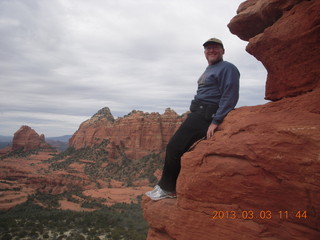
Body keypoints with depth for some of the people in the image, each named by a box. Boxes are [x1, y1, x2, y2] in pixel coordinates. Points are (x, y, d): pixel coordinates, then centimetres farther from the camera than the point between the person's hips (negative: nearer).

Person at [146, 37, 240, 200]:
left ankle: (167, 188, 1)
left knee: (175, 146, -13)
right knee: (176, 147, 8)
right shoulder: (209, 70, 24)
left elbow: (230, 97, -17)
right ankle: (167, 185, 17)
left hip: (206, 114, -10)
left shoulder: (227, 68, -6)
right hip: (198, 113, 10)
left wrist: (215, 121, -23)